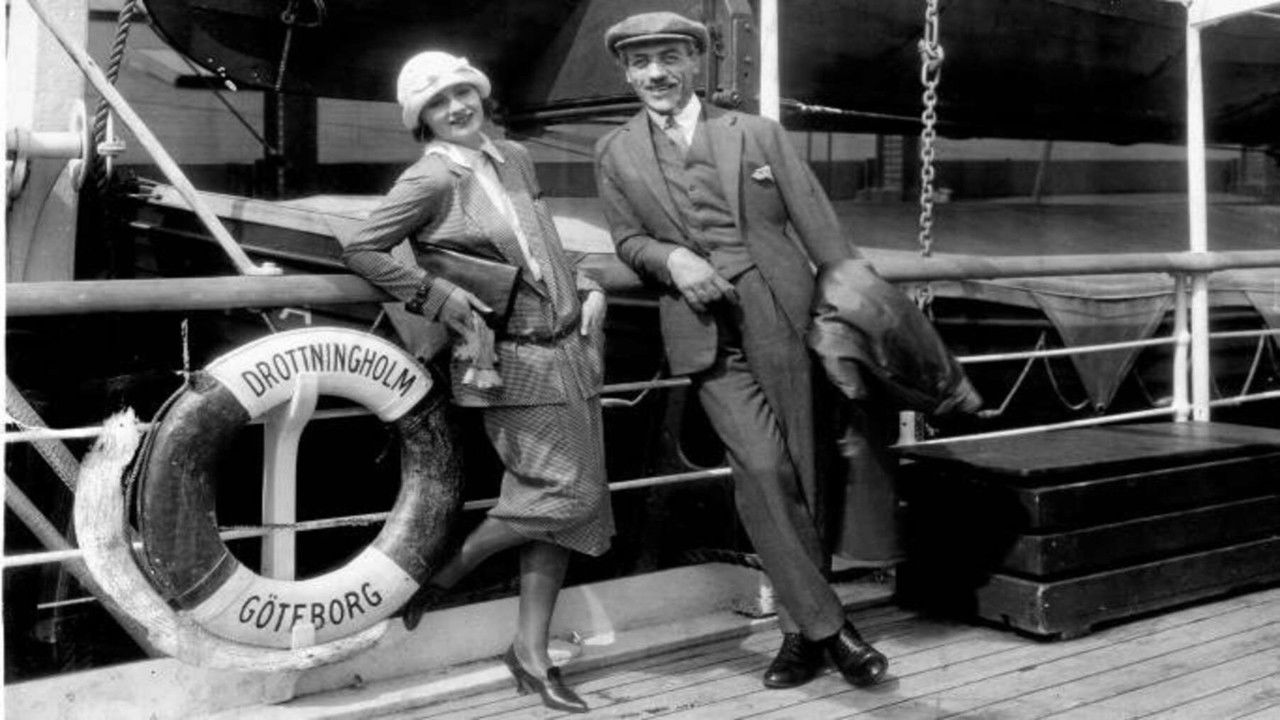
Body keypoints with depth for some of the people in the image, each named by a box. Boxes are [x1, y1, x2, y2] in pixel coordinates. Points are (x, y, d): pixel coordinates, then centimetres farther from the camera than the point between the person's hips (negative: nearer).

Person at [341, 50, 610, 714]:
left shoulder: (514, 159, 10)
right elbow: (359, 249, -13)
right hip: (514, 361, -7)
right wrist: (437, 295, -19)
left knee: (560, 505, 7)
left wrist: (587, 287, 8)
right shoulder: (431, 180, -11)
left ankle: (531, 651, 16)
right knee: (568, 494, -9)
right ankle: (438, 575, 9)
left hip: (570, 348, 7)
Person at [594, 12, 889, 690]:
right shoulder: (615, 154, 12)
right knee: (761, 468, -15)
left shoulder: (756, 133, 10)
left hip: (783, 316, 1)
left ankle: (800, 629, 16)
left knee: (801, 470, 2)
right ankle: (825, 625, -5)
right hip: (706, 331, 0)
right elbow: (627, 239, 11)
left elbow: (820, 226, 6)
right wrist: (670, 259, -12)